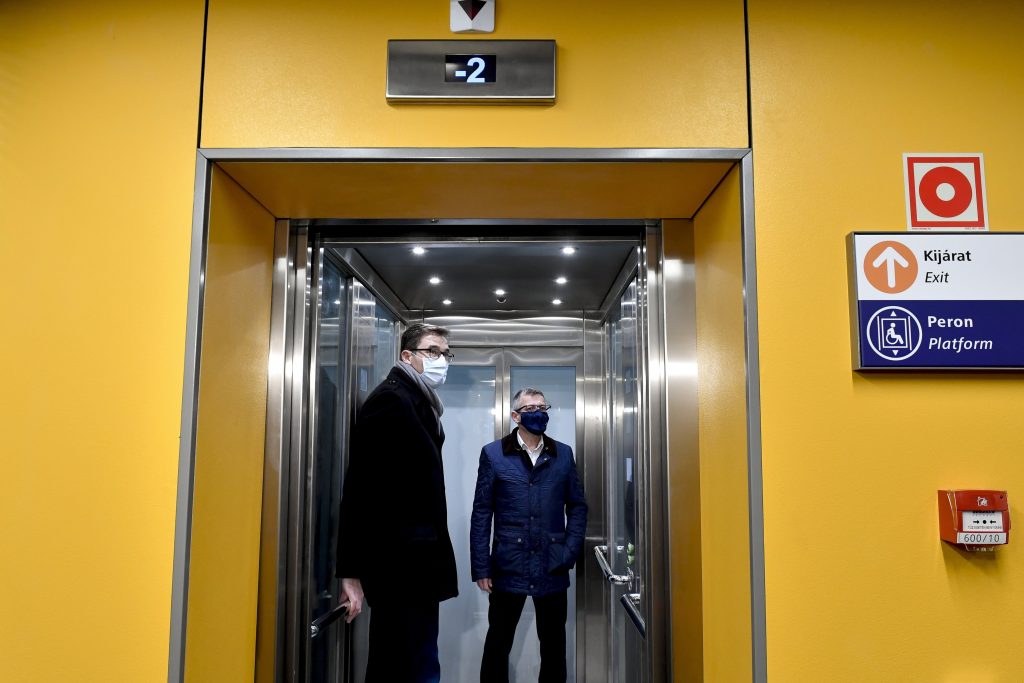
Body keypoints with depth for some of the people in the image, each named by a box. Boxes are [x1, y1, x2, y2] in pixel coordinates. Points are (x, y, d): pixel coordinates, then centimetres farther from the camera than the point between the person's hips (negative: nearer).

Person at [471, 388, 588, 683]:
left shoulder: (564, 454, 6)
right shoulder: (493, 454, 0)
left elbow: (577, 507, 9)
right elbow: (481, 514, -2)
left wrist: (570, 552, -3)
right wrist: (481, 568, -6)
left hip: (553, 568, 2)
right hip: (508, 567, -2)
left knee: (554, 646, 12)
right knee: (497, 645, 9)